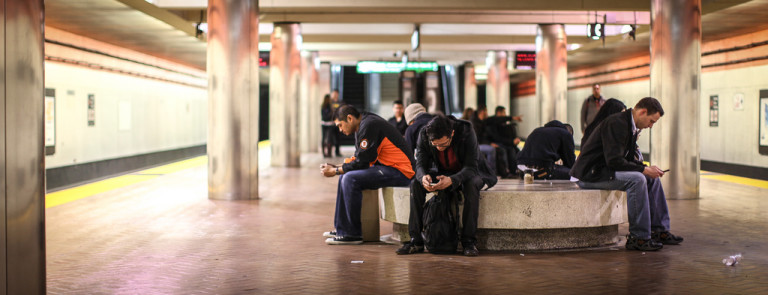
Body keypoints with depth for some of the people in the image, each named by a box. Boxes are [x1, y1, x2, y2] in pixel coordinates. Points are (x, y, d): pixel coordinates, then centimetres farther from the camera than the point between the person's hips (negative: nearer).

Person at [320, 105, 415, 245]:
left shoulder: (369, 126, -17)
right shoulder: (363, 125, 14)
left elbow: (362, 162, -18)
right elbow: (359, 158, 20)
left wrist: (335, 171, -8)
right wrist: (336, 167, 9)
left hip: (400, 172, -11)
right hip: (386, 167, 11)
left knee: (350, 179, -22)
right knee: (345, 177, 13)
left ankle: (352, 234, -15)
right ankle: (341, 229, 15)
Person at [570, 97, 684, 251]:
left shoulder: (632, 126, 12)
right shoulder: (617, 123, -21)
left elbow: (628, 158, 18)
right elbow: (614, 160, -27)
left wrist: (648, 168, 0)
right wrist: (644, 169, -20)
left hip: (607, 169, 11)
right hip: (591, 173, -11)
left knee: (652, 179, 9)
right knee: (637, 179, -28)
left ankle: (659, 230, 14)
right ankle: (638, 237, -22)